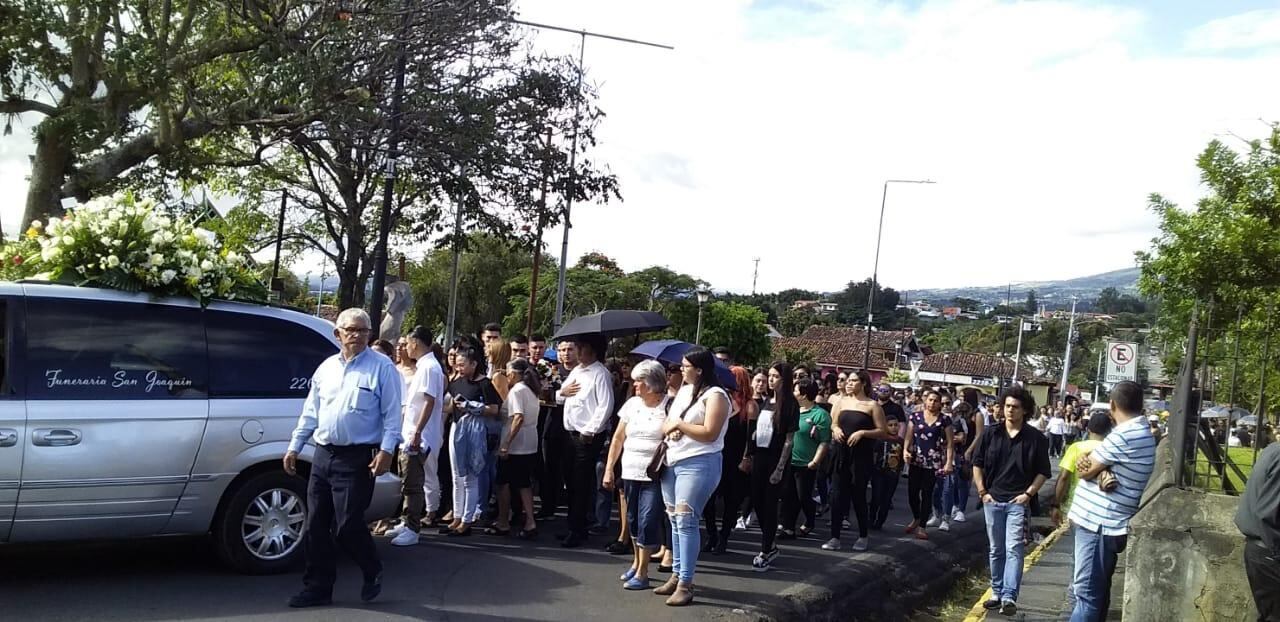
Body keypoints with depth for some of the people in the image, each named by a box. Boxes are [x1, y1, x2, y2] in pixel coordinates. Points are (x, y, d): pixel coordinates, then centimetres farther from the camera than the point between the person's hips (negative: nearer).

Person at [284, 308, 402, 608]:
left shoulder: (382, 368, -5)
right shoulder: (326, 368, 12)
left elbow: (392, 415, -9)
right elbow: (310, 412, 17)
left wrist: (386, 450, -19)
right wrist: (294, 447, 13)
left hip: (356, 458, -6)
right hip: (323, 455, 6)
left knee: (347, 526, -7)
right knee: (315, 527, 8)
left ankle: (373, 573, 20)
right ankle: (318, 587, 20)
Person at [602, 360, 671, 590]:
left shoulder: (669, 406, -8)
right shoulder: (632, 404, 6)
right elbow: (618, 438, 10)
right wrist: (609, 469, 9)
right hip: (630, 472, 5)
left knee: (648, 521, -4)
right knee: (633, 519, 14)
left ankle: (642, 573, 5)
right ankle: (636, 562, 32)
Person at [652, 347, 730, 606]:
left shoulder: (715, 395, -10)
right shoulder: (683, 391, 15)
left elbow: (710, 433, -18)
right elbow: (666, 422, 16)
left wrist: (679, 424, -11)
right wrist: (668, 428, -7)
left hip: (698, 465, -8)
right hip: (672, 463, 8)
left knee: (686, 521, -11)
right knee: (675, 521, 12)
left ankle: (685, 584, -8)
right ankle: (677, 575, 21)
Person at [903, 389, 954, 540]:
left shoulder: (945, 420, 1)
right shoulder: (915, 416, 6)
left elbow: (950, 443, 1)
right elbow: (908, 437, 5)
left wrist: (949, 463, -7)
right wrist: (905, 450, -13)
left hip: (934, 463, -2)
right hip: (916, 461, 2)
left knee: (927, 494, 1)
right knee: (912, 492, 1)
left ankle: (922, 526, 11)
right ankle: (916, 518, 27)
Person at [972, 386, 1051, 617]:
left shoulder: (1036, 438, -3)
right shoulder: (991, 433, 3)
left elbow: (1043, 472, 3)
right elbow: (977, 463, 10)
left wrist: (1029, 494, -7)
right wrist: (982, 491, 3)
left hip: (1018, 502, -3)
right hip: (992, 500, 3)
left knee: (1013, 549, -11)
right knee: (995, 550, 12)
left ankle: (1009, 597, -12)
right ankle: (997, 593, 23)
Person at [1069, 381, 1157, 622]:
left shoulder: (1123, 435, -18)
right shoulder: (1143, 433, 14)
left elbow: (1085, 471, -13)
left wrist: (1085, 460, 6)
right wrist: (1092, 462, -9)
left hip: (1097, 523, -10)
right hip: (1107, 522, 10)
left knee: (1088, 594, -7)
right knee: (1098, 591, 17)